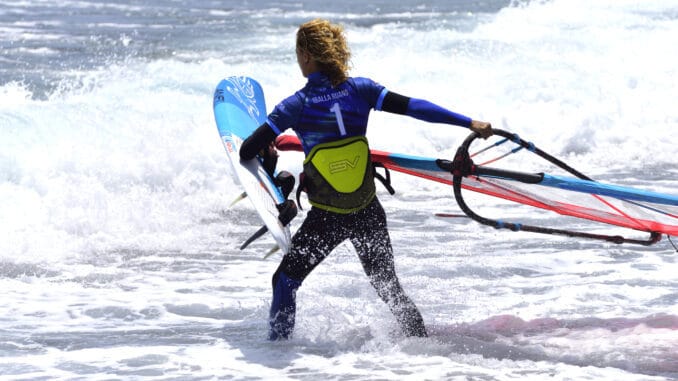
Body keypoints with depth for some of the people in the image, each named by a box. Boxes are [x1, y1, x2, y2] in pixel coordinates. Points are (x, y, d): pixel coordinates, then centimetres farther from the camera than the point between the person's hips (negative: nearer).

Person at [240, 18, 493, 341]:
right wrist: (469, 123, -10)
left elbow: (247, 151, -10)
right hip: (369, 214, 3)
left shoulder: (296, 105, -11)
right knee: (387, 286, 20)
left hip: (325, 220, -3)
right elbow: (413, 107, -12)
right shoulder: (359, 89, -6)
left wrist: (266, 152, 14)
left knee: (285, 281, 16)